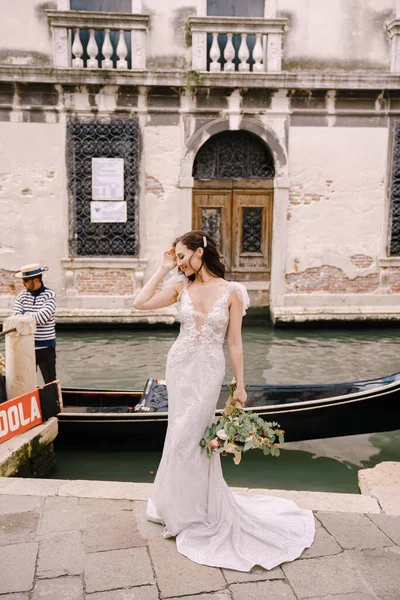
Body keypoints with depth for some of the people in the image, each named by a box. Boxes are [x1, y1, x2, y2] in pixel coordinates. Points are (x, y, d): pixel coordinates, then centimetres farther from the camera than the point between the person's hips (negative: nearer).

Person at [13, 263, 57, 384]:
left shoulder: (50, 295, -9)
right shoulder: (21, 296, 3)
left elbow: (42, 317, -20)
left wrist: (24, 314, -5)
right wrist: (35, 317, -15)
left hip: (45, 347, -4)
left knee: (50, 382, 5)